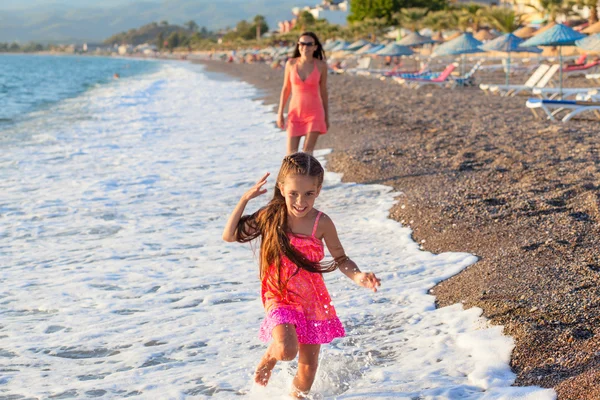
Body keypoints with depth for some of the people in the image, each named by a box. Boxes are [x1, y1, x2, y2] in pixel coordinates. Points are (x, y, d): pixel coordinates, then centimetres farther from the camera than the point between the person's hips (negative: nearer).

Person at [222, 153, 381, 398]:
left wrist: (358, 277, -22)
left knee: (308, 364, 10)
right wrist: (245, 199, -15)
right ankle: (270, 356, 12)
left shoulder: (321, 223, -12)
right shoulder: (271, 216, -11)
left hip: (312, 300, 2)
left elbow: (341, 259, -1)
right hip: (280, 298, -1)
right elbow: (230, 236, -7)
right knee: (286, 351, -25)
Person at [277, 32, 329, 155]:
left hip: (314, 113, -2)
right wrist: (280, 113, 4)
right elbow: (286, 89, 6)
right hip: (295, 113, 2)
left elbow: (323, 91, 4)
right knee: (292, 154, 1)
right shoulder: (291, 63, -3)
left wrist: (327, 117, 6)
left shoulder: (321, 65, -6)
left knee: (307, 152, -12)